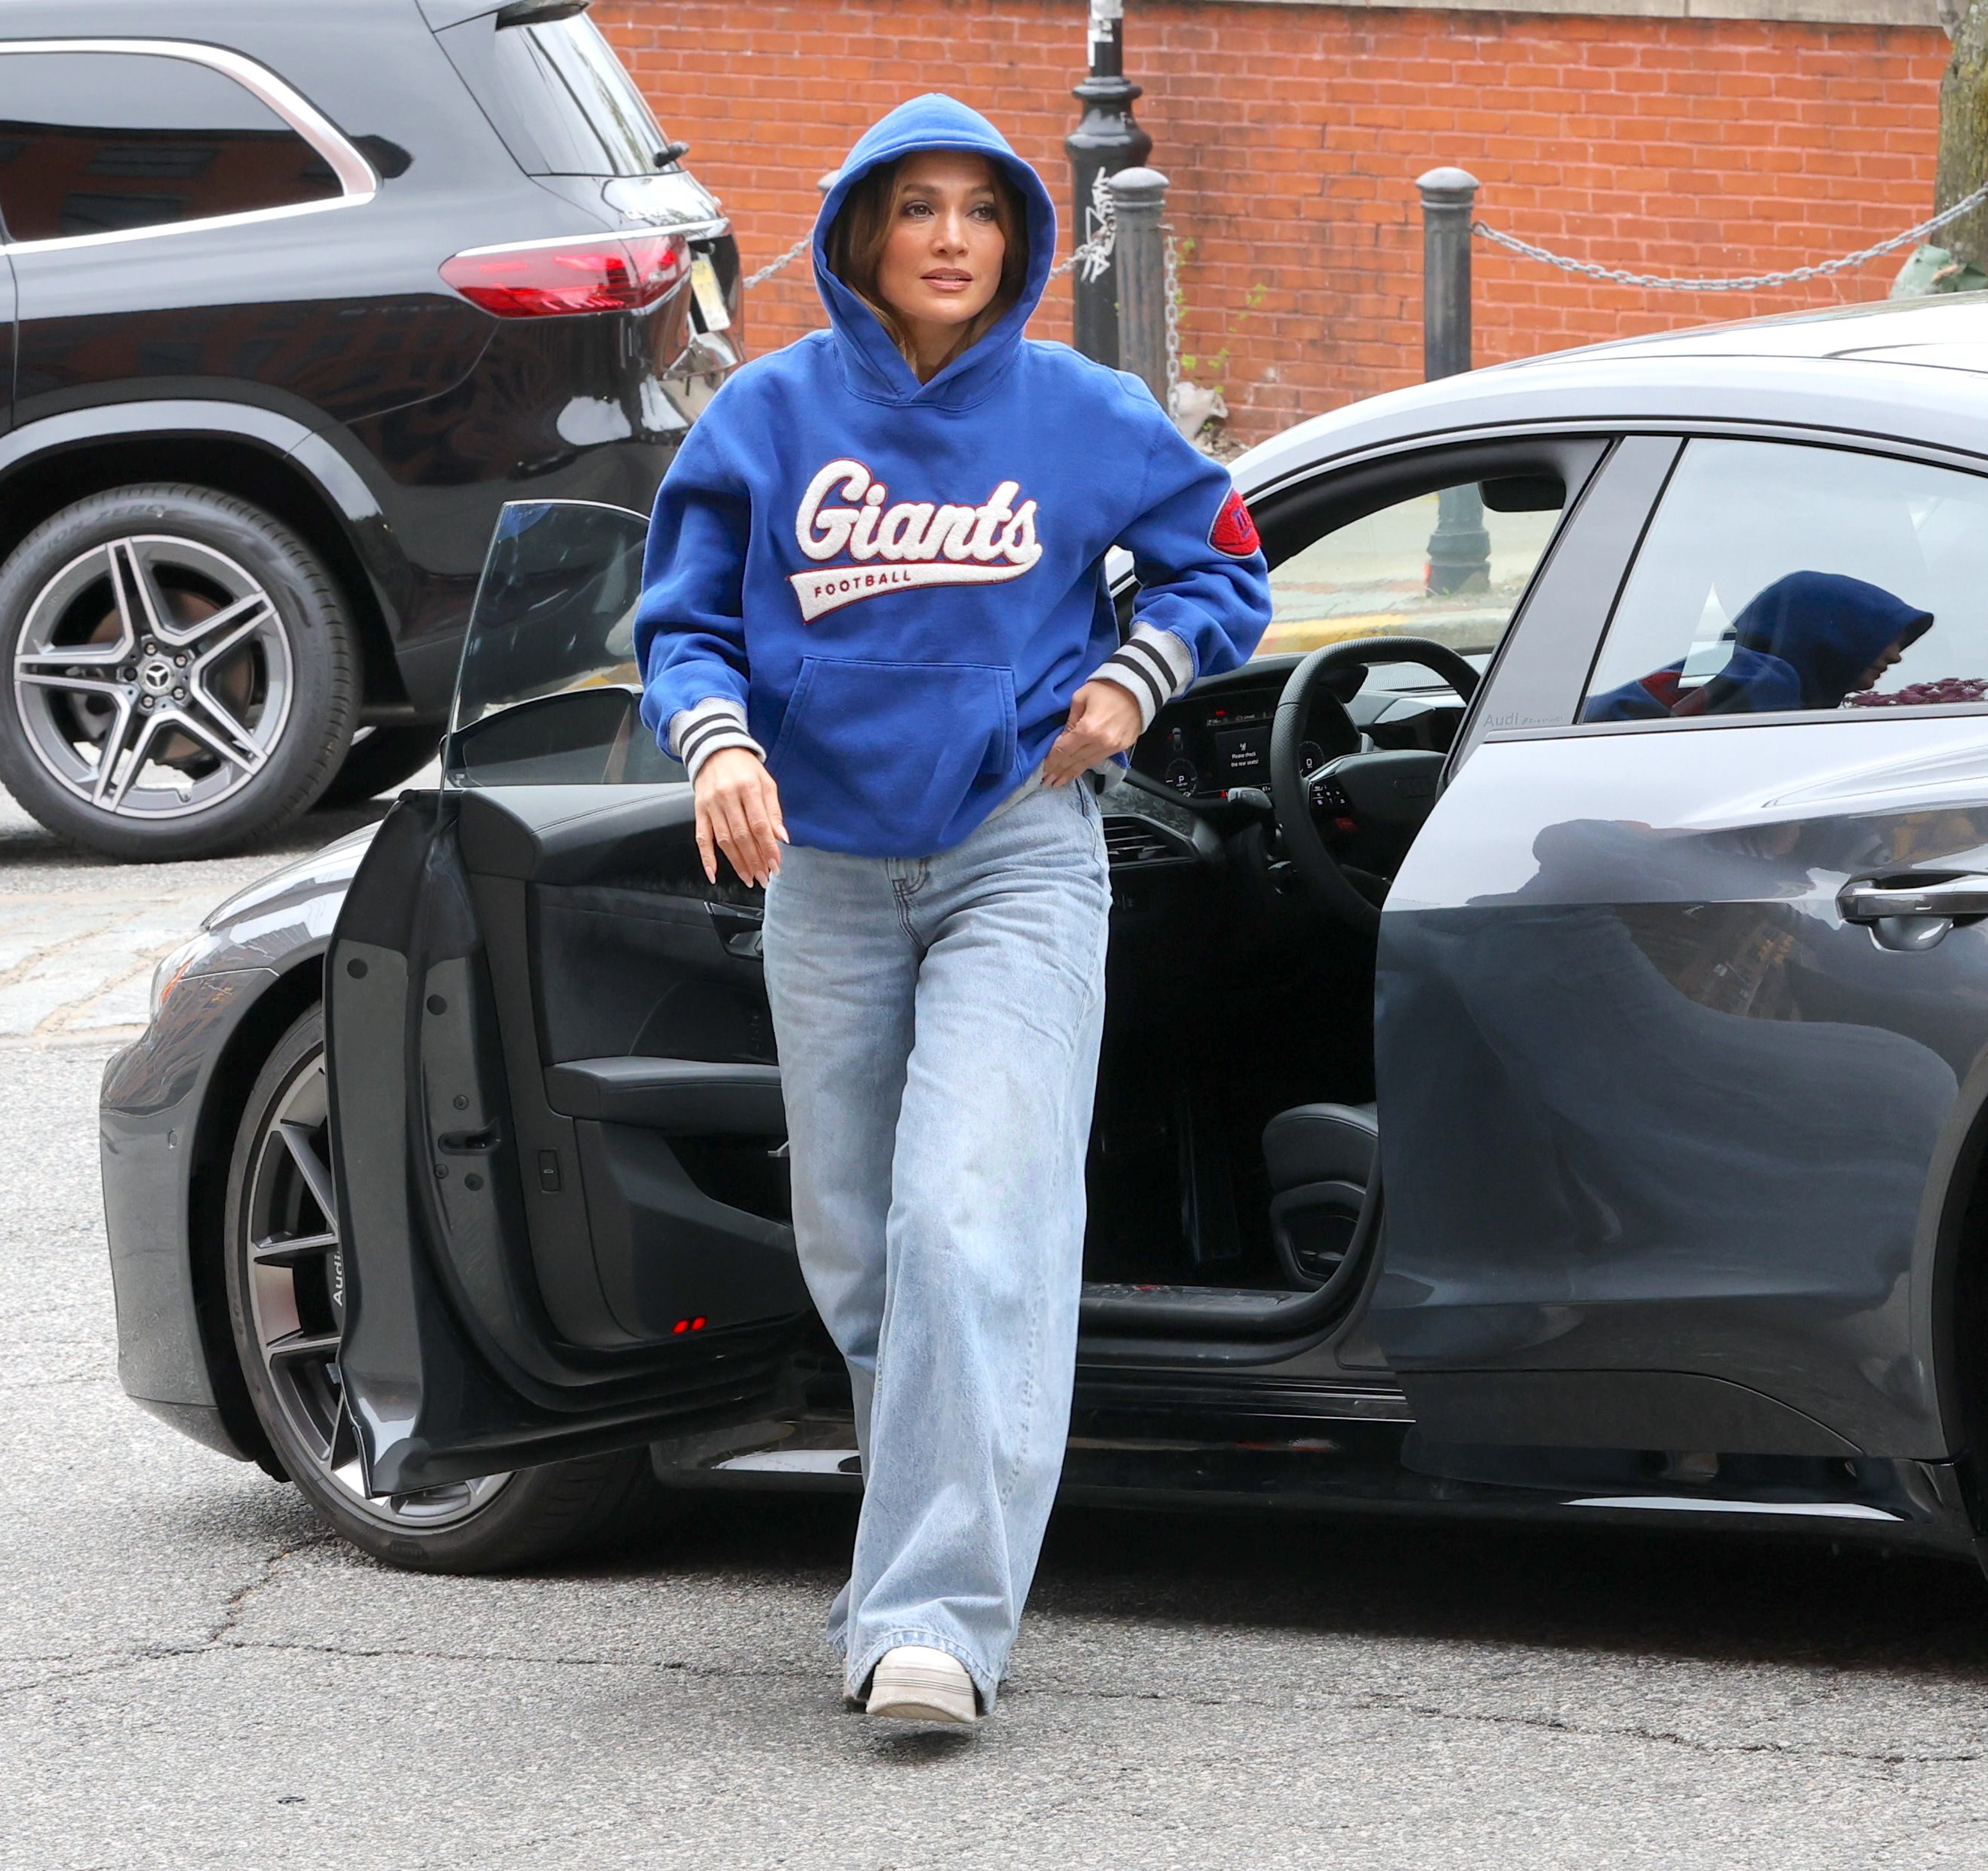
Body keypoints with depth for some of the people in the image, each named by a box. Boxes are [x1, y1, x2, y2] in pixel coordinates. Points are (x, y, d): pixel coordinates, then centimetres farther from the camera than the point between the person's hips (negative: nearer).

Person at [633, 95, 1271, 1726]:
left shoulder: (1082, 416, 1)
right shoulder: (771, 417, 3)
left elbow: (1223, 565, 13)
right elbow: (685, 621, 5)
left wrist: (1130, 685, -3)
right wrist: (720, 744, -15)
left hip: (1018, 857, -3)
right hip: (827, 871, 3)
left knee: (975, 1222, -17)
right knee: (853, 1242, 8)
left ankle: (937, 1616, -24)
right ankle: (925, 1538, 31)